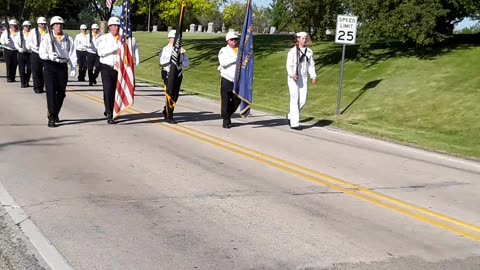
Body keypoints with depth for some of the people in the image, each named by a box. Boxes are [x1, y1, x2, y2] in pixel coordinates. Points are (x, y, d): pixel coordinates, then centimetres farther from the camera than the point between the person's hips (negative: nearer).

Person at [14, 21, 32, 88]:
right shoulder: (19, 34, 5)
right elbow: (16, 43, 3)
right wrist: (19, 48, -13)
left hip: (30, 53, 0)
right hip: (22, 53, 0)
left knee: (29, 69, 3)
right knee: (22, 68, 1)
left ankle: (27, 82, 19)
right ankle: (22, 83, 9)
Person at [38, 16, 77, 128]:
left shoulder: (68, 39, 6)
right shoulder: (47, 38, -1)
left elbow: (72, 54, 4)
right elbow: (41, 53, -5)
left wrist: (73, 68, -5)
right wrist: (50, 56, -25)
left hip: (63, 66, 3)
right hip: (50, 66, -3)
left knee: (61, 92, 11)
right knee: (51, 92, -8)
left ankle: (55, 114, 31)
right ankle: (51, 118, -8)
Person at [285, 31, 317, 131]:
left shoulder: (309, 52, 8)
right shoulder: (292, 51, -7)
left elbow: (311, 65, 13)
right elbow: (289, 65, -11)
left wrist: (313, 76, 1)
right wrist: (292, 75, -27)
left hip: (303, 78, 5)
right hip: (293, 78, -5)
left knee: (303, 100, 3)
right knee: (295, 100, -4)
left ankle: (291, 116, 26)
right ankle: (294, 123, 1)